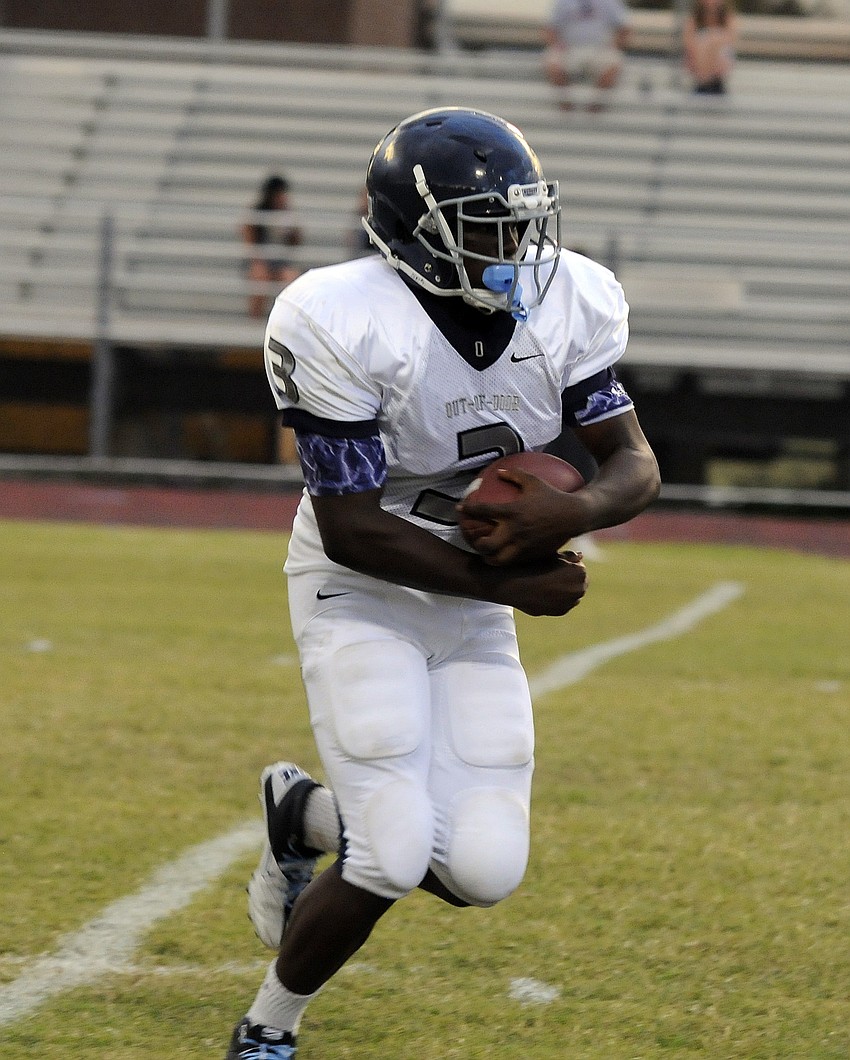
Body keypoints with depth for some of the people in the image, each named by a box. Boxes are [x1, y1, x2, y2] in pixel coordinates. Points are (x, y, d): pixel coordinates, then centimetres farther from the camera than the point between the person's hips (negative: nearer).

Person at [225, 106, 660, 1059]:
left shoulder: (565, 304, -9)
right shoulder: (347, 327, -25)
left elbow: (636, 466, -5)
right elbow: (352, 529, -22)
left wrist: (572, 512, -29)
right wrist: (513, 586, -22)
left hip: (474, 610, 5)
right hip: (363, 597, -5)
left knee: (483, 870, -5)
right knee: (393, 856, -16)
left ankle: (303, 815, 26)